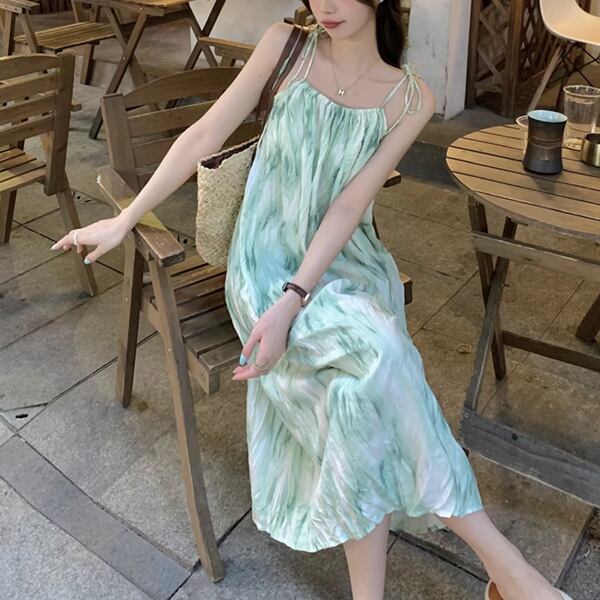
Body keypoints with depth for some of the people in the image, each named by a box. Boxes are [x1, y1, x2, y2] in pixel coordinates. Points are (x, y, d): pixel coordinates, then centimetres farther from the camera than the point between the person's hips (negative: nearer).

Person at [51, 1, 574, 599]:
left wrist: (292, 303, -22)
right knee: (378, 352, -29)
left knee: (358, 396, -28)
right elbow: (205, 136, 2)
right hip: (266, 264, -1)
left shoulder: (411, 99, -1)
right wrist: (124, 220, 5)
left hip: (349, 264, 2)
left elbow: (350, 206, -10)